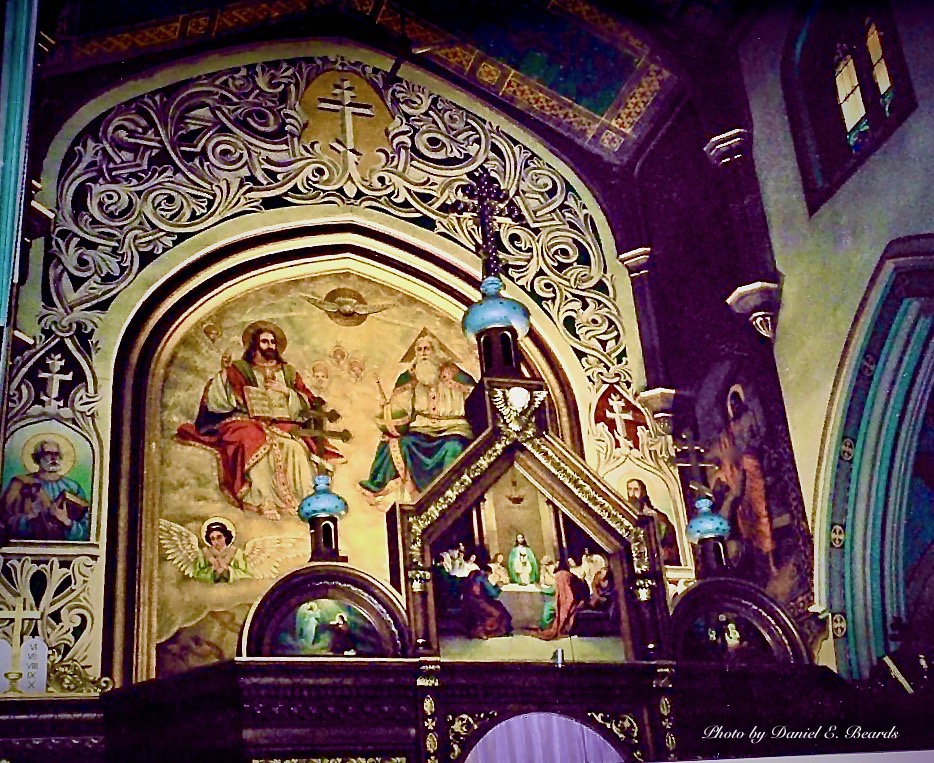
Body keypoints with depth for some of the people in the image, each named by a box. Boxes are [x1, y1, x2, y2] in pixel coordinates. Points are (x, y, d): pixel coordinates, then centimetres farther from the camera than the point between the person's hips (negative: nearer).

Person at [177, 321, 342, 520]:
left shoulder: (288, 372, 21)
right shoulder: (239, 370, 13)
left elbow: (308, 404, 12)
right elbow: (218, 400, 0)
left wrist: (286, 391, -2)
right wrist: (224, 373, -12)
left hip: (283, 425, 2)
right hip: (250, 423, -2)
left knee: (294, 447, -32)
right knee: (258, 446, -37)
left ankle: (305, 498, -33)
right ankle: (264, 501, -39)